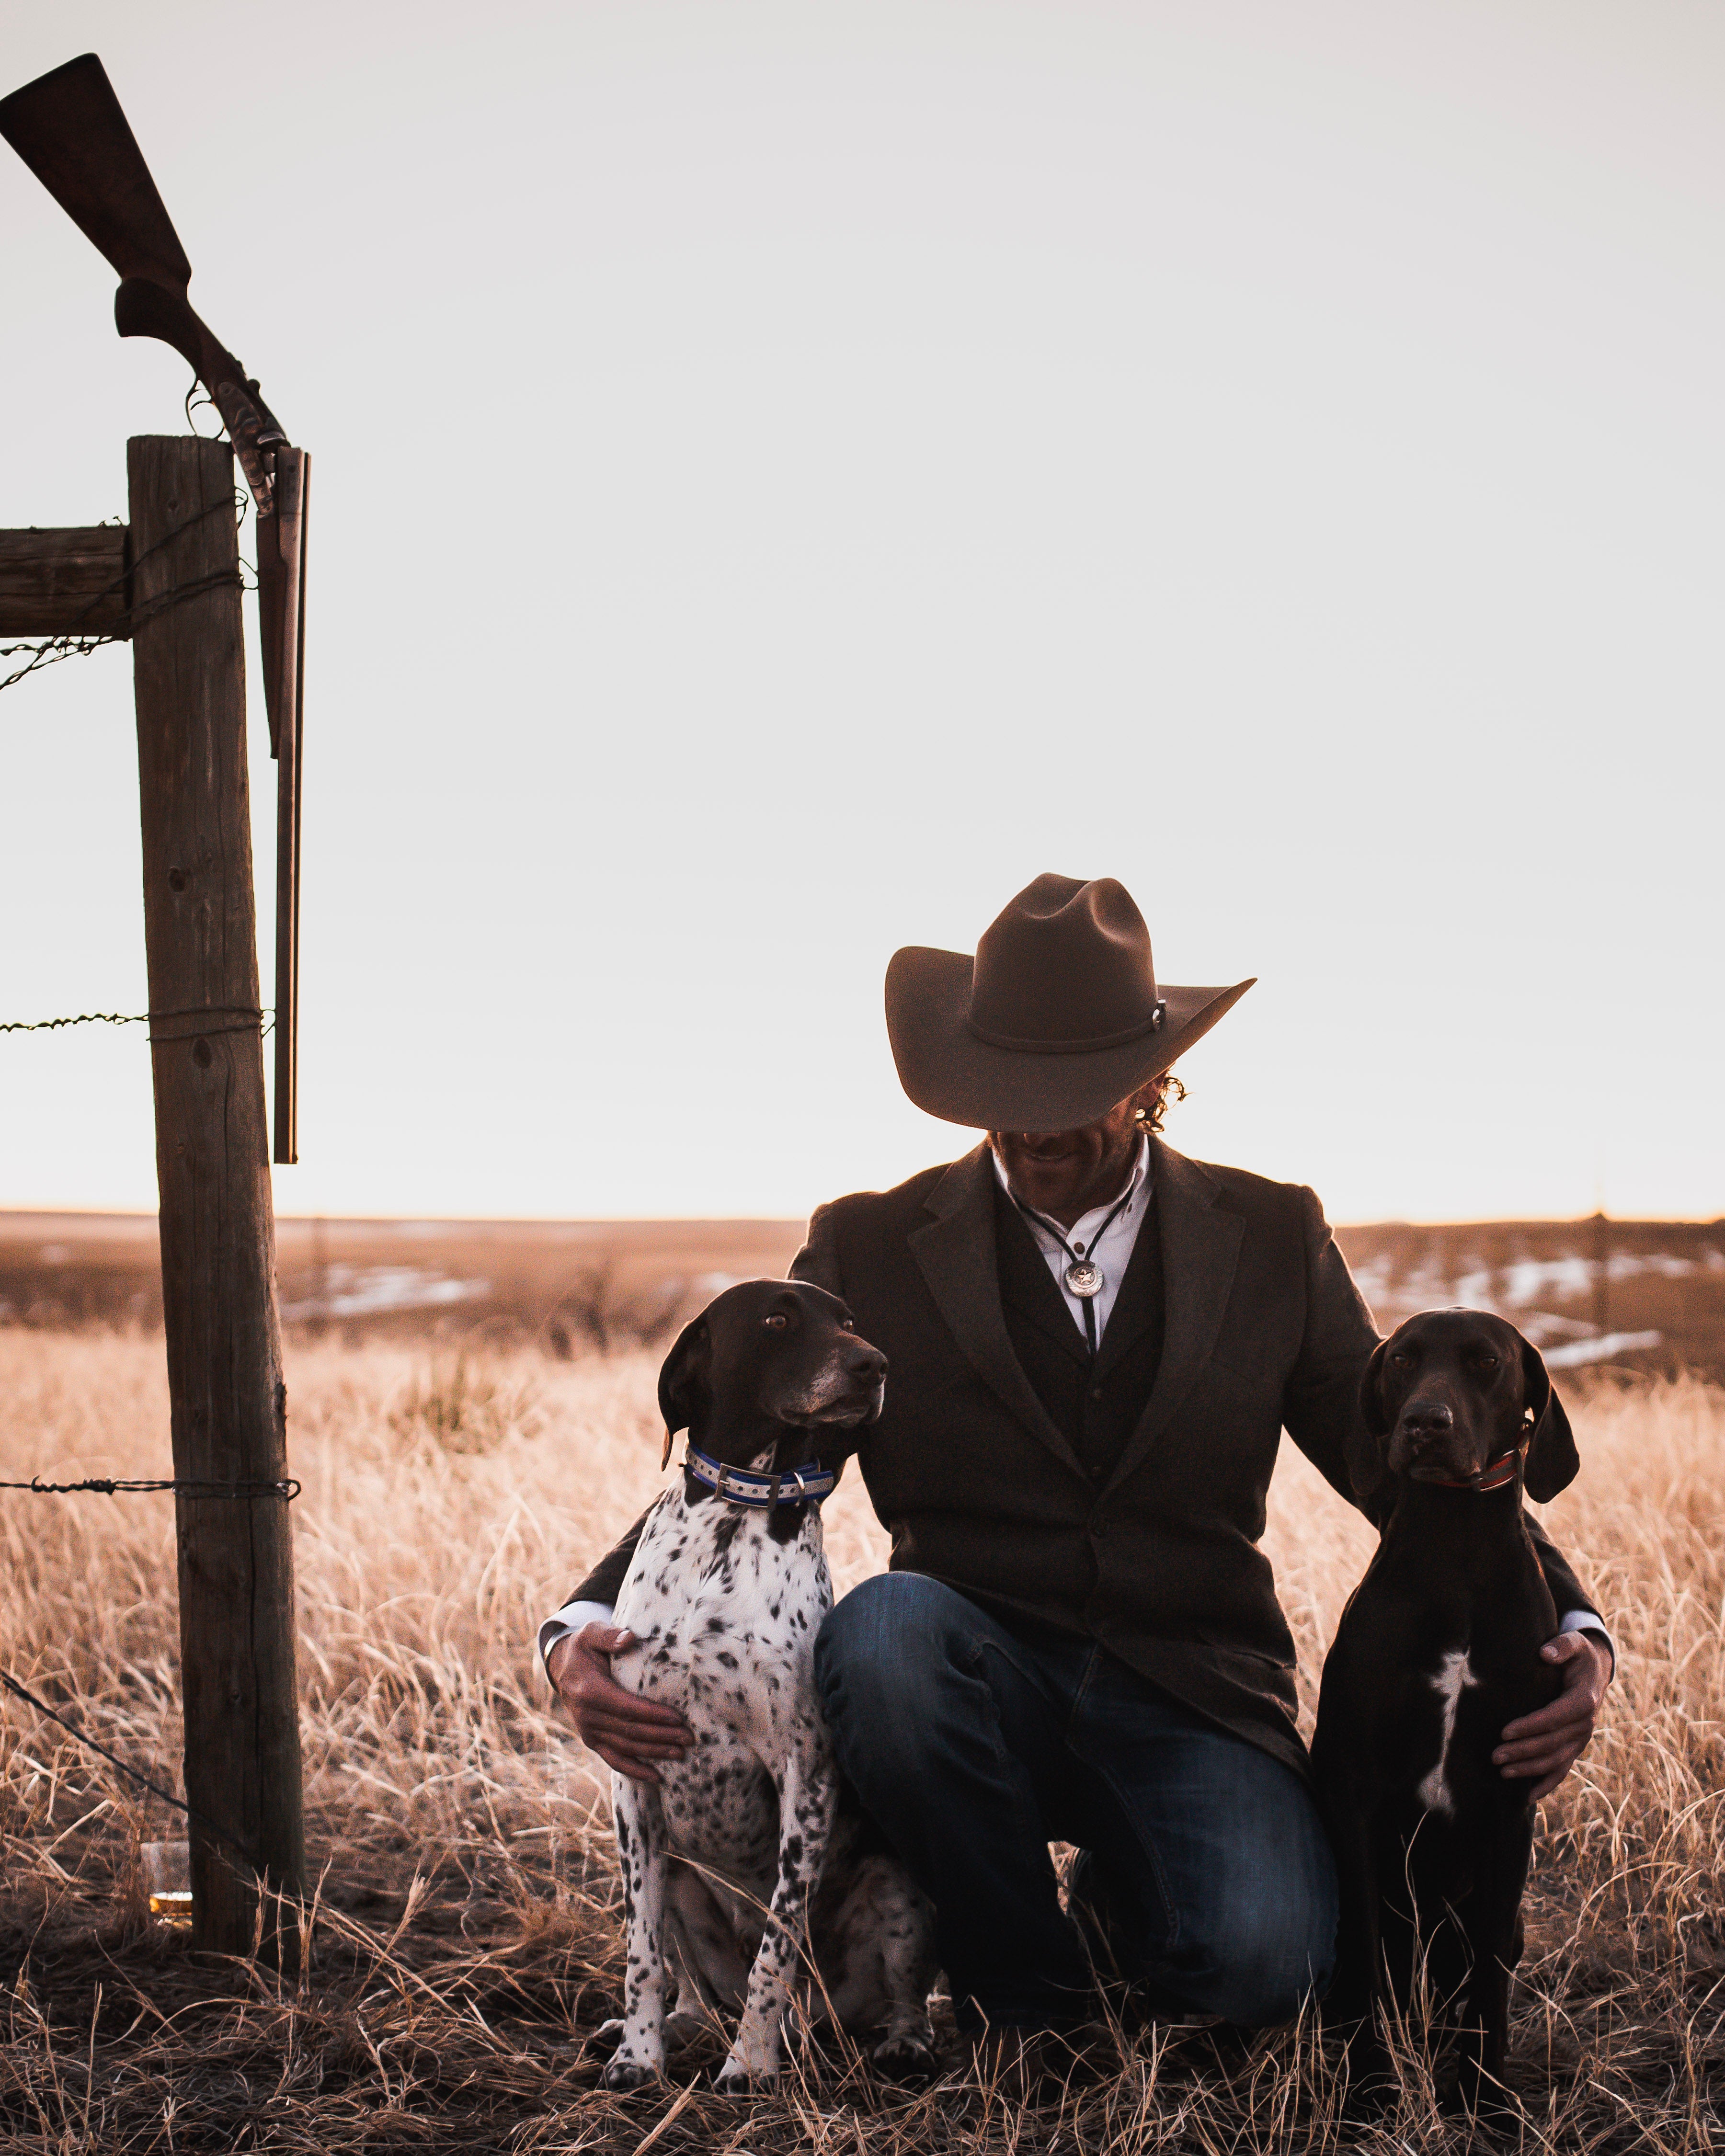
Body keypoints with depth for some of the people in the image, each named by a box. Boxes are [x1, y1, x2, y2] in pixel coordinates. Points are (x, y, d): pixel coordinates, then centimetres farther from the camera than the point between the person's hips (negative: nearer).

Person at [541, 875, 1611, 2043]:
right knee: (882, 1625, -34)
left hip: (1193, 1697, 0)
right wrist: (587, 1628, -20)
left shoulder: (1275, 1244, 5)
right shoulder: (869, 1252, 2)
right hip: (980, 1680, 0)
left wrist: (1571, 1630, -10)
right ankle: (1022, 1984, -8)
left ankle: (1121, 1895, 11)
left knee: (1264, 1961, -29)